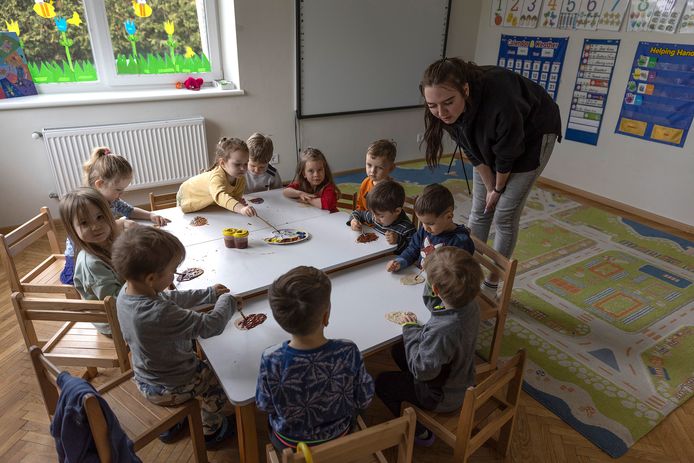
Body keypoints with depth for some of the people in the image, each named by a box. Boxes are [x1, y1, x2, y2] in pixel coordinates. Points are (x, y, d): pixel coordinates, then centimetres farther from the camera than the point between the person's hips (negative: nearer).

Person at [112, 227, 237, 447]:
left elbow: (170, 299, 1)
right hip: (170, 389, -7)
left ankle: (169, 425, 48)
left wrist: (209, 294, 1)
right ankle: (211, 430, 42)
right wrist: (227, 301, -14)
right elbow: (211, 326, -33)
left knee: (199, 361, 34)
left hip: (144, 379, 7)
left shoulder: (126, 292, -15)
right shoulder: (161, 315, -42)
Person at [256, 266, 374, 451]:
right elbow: (364, 401, -17)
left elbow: (264, 406, -15)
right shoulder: (348, 352, -34)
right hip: (339, 434, 1)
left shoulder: (271, 360, -34)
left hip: (289, 441, 0)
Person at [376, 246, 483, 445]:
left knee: (382, 383, 11)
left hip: (443, 397, -7)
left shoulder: (442, 331, -44)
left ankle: (419, 433, 25)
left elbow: (421, 370, -28)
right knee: (398, 350, 20)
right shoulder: (470, 304, -19)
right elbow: (433, 302, 2)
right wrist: (431, 270, -16)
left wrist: (411, 330, -19)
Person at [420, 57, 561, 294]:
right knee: (480, 210, 7)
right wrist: (490, 188, -6)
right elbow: (473, 153, -12)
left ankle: (493, 282, 12)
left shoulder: (500, 102, -43)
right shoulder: (445, 110, -25)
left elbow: (507, 154, -26)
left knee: (505, 215, -3)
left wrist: (498, 189, -10)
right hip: (487, 138, 5)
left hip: (531, 135, -5)